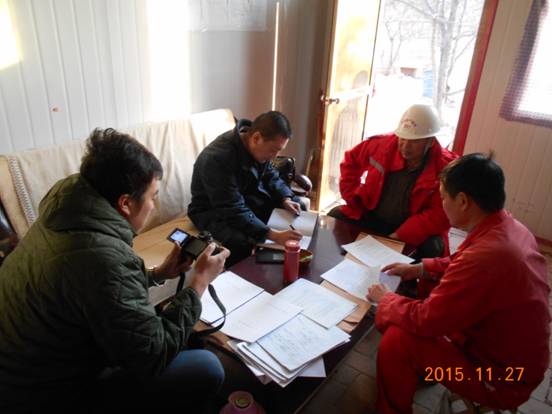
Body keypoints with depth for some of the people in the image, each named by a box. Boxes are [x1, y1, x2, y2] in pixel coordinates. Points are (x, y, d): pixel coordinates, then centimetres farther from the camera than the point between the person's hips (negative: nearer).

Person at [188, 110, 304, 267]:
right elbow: (234, 212, -38)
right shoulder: (218, 158, -35)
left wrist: (285, 199, -12)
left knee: (299, 206, 2)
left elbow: (270, 175, 7)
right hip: (213, 211, -7)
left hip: (247, 197, 8)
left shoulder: (259, 147, -11)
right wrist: (274, 235, -44)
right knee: (244, 243, -37)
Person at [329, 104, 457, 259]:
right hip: (369, 216, 3)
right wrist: (352, 198, 1)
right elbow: (351, 160, 10)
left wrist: (399, 236, -24)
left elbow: (440, 215, -17)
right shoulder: (383, 144, -7)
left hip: (414, 231, -3)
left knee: (431, 248, -32)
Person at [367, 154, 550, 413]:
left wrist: (384, 299, -9)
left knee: (396, 340, -16)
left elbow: (424, 319, -26)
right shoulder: (510, 227, -6)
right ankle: (421, 372, 36)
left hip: (503, 378, -9)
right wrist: (419, 269, 8)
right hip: (514, 355, 9)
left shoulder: (485, 255, -36)